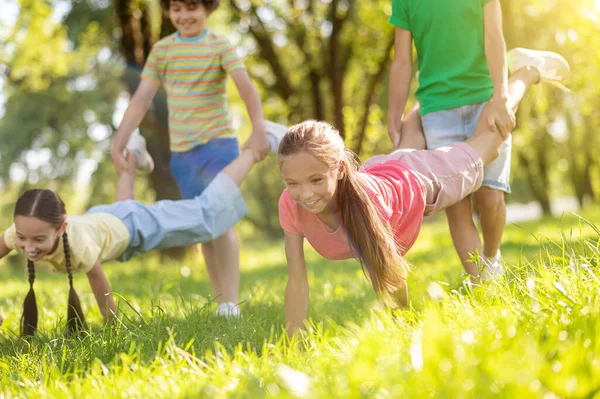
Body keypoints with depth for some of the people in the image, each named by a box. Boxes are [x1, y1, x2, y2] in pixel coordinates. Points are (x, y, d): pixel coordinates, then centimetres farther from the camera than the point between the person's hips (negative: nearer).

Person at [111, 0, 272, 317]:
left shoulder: (220, 46, -5)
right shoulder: (161, 50, 7)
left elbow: (246, 86, -21)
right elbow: (141, 100, 6)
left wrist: (258, 128, -38)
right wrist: (119, 144, -1)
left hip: (218, 145, -4)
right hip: (182, 151, 5)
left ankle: (231, 303, -14)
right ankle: (221, 304, 15)